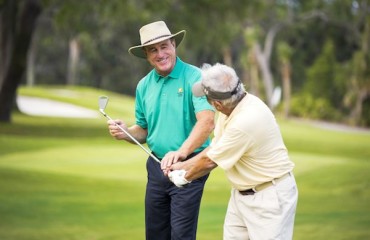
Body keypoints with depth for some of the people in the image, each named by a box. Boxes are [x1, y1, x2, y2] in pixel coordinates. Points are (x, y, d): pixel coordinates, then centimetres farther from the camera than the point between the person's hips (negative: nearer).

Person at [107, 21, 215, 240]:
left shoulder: (194, 77, -11)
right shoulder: (144, 85, 8)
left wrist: (181, 152, -37)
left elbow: (207, 122, -23)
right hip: (156, 166, 6)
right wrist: (126, 133, -5)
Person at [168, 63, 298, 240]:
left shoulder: (244, 123, -29)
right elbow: (214, 148, 10)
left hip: (270, 195, -9)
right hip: (242, 192, 9)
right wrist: (184, 165, 11)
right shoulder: (234, 105, -2)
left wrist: (184, 177, 1)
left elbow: (210, 161, -15)